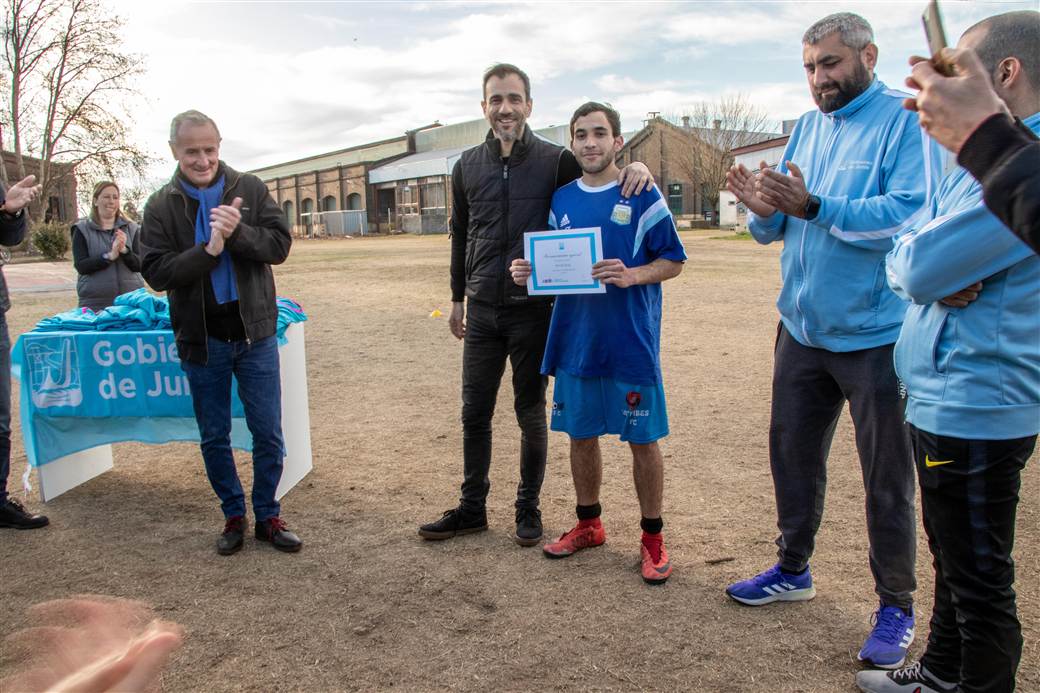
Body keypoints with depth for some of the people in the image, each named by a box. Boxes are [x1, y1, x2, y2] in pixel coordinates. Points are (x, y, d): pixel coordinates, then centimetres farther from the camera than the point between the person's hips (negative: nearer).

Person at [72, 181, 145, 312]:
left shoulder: (131, 228, 9)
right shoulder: (82, 230, 4)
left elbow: (139, 265, 2)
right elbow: (81, 266, -6)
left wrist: (124, 250, -16)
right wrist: (109, 256, -18)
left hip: (130, 300, 2)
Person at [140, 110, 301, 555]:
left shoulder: (250, 189, 0)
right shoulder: (161, 206, -1)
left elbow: (279, 246, -6)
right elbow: (156, 272, -9)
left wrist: (238, 232, -23)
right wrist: (209, 249, -22)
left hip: (254, 332, 0)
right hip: (201, 338, 1)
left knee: (268, 434, 5)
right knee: (214, 437, 11)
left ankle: (268, 516, 21)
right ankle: (234, 516, 28)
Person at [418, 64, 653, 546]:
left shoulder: (555, 161, -5)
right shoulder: (467, 167, 7)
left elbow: (603, 179, 1)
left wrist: (635, 168, -22)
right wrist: (458, 298, 17)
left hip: (534, 310, -3)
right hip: (483, 311, 3)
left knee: (530, 414, 8)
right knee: (475, 413, 10)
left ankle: (528, 508, 24)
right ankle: (471, 507, 25)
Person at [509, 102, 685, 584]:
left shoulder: (643, 196, -4)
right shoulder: (562, 200, 8)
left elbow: (673, 261, -3)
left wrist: (632, 276, -21)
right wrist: (528, 272, -5)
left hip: (631, 342, -4)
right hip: (576, 340, 5)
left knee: (642, 440, 4)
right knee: (581, 435, 13)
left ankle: (652, 538, 20)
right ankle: (588, 525, 32)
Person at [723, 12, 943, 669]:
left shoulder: (907, 120, -9)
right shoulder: (806, 128, 11)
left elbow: (910, 214, -23)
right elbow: (779, 229, 9)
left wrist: (812, 206, -29)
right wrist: (764, 210, -13)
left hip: (876, 332, -6)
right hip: (803, 326, 6)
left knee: (887, 475, 5)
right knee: (792, 451, 16)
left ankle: (897, 605, 21)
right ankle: (793, 569, 35)